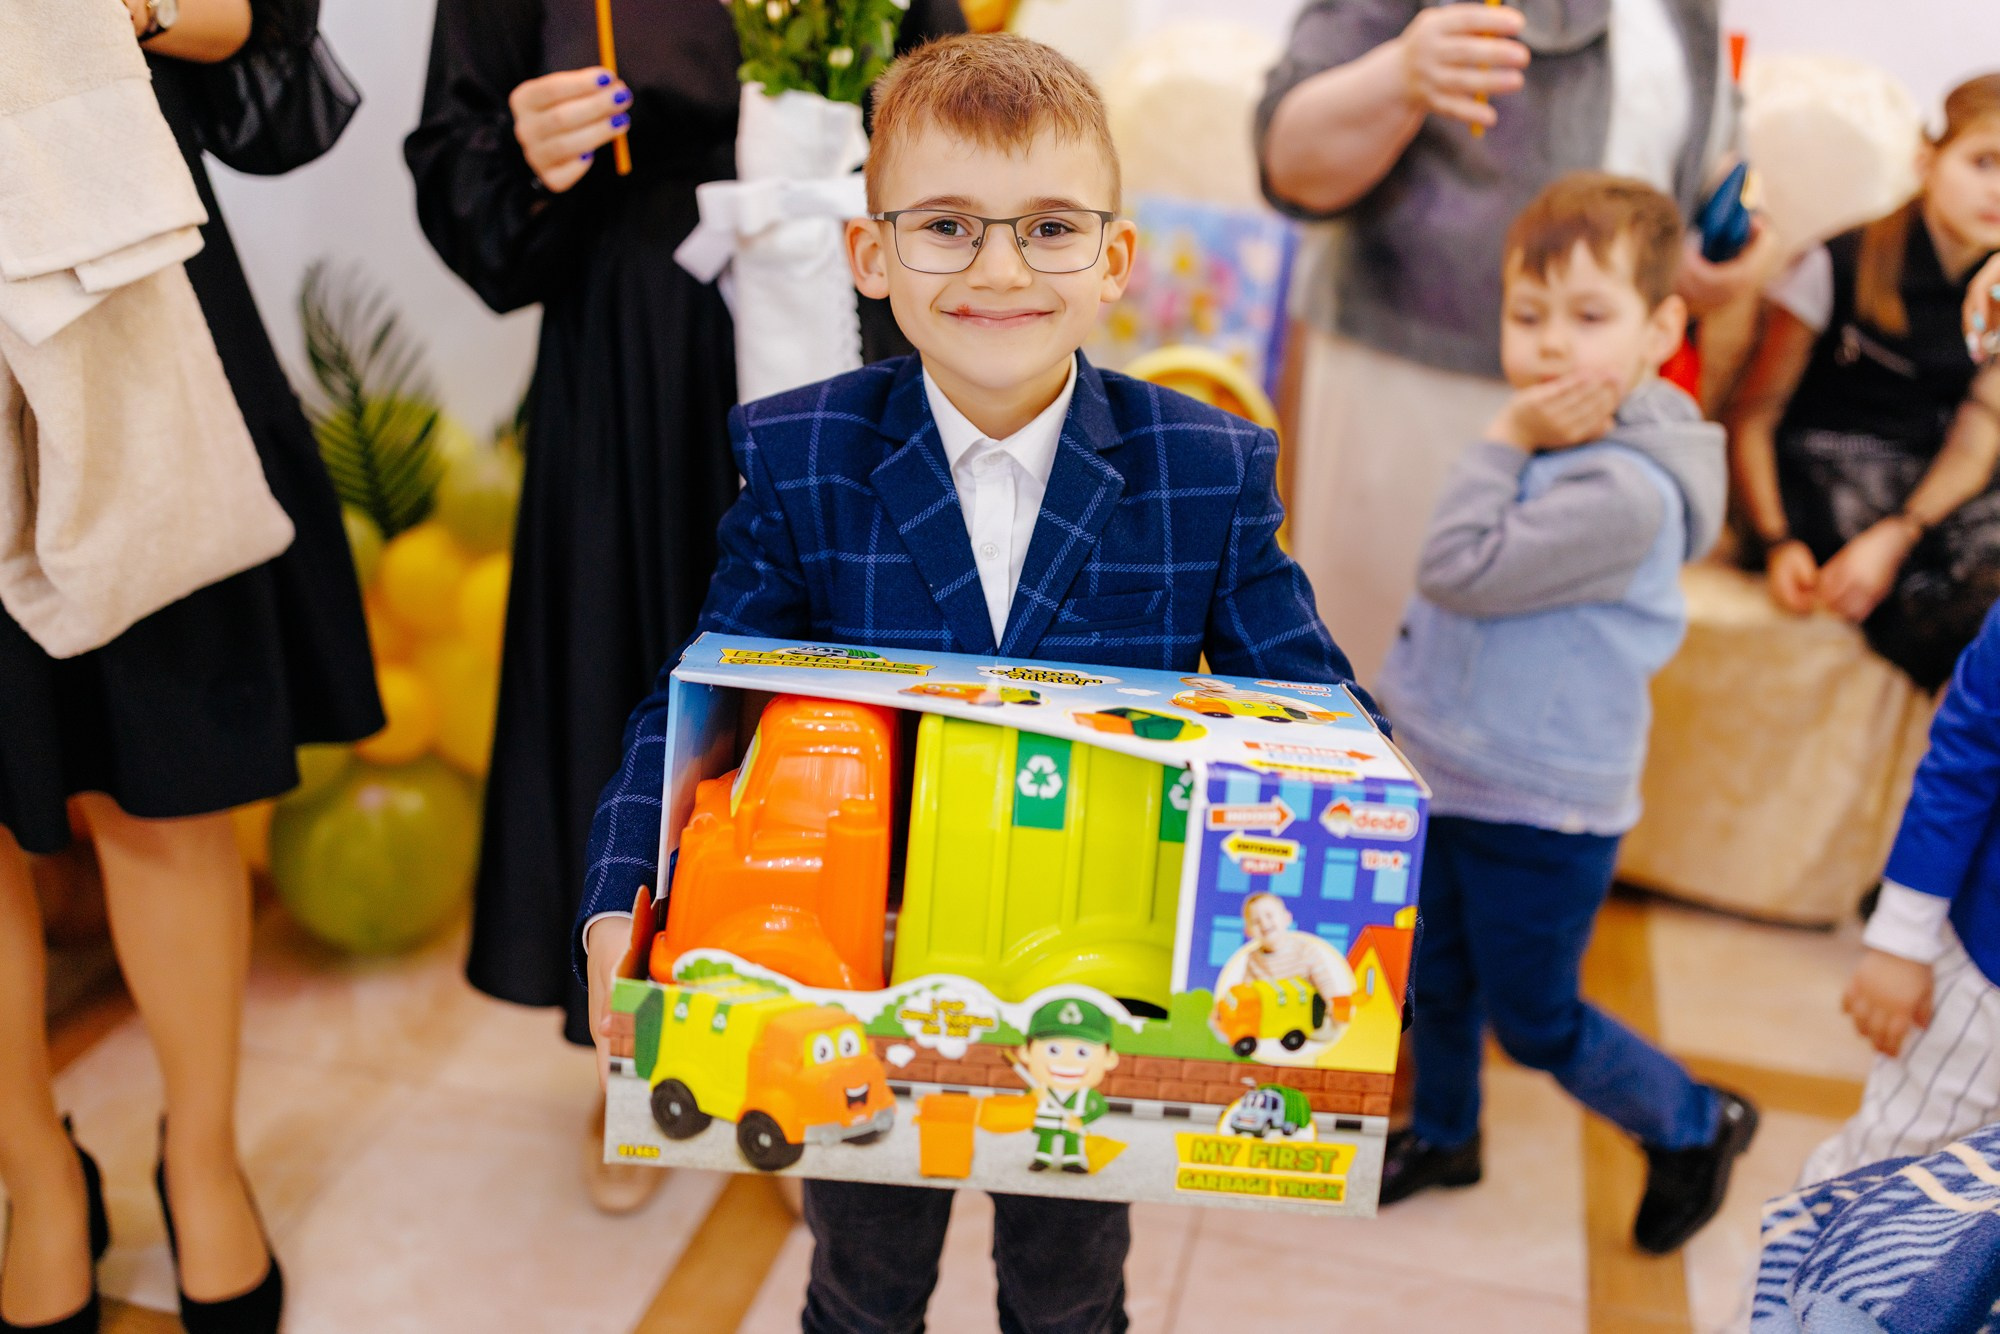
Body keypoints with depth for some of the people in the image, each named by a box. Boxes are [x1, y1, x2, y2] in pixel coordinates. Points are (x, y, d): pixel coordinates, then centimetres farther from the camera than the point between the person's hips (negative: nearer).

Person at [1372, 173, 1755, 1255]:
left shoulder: (1624, 492, -28)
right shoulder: (1552, 438, 1)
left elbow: (1460, 569, -30)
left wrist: (1502, 443, -24)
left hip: (1541, 812, -8)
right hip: (1446, 774, 8)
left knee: (1535, 1020, 10)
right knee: (1436, 981, 23)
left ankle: (1696, 1126, 35)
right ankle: (1442, 1133, 47)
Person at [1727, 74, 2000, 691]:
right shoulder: (1839, 268, -5)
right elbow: (1753, 415, -3)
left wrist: (1895, 537, -17)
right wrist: (1778, 542, -16)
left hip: (1933, 487, 5)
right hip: (1819, 473, -5)